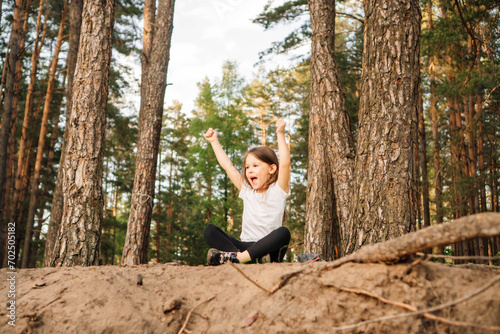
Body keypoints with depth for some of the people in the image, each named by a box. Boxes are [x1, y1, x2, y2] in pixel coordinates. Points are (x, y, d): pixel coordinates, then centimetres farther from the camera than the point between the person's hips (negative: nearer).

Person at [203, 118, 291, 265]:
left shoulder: (278, 191, 4)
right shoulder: (247, 191, 17)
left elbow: (284, 164, -11)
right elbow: (228, 166, 20)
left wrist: (280, 134, -13)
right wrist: (214, 142, 24)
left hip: (269, 248, -4)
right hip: (245, 246, 4)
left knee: (283, 233, -36)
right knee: (209, 230, -15)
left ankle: (236, 257, -38)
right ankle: (250, 257, -36)